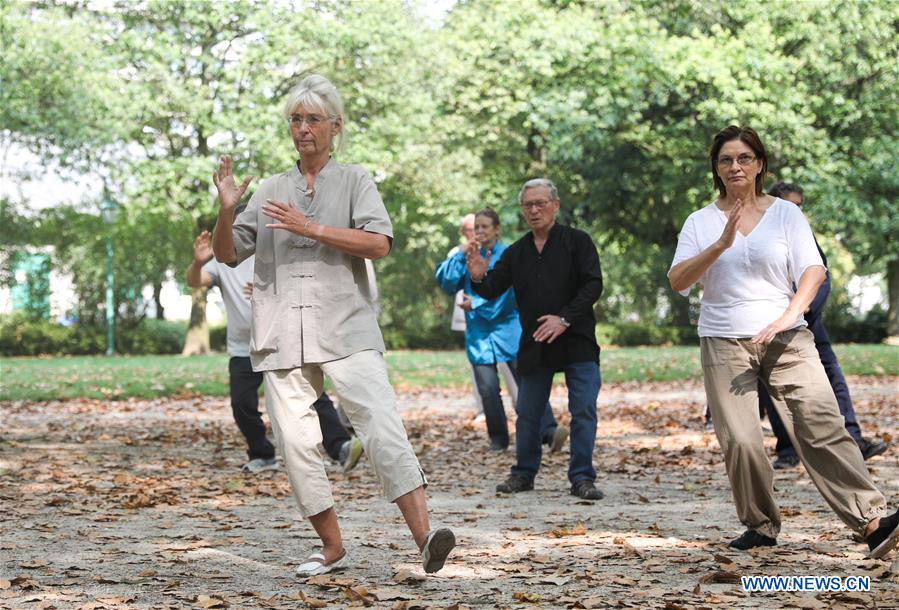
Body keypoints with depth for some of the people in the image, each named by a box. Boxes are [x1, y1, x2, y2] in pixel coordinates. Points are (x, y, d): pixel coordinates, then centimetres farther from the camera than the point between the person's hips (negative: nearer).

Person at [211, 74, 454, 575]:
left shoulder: (354, 180, 9)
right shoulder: (270, 192, 18)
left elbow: (379, 243, -7)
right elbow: (227, 254, 16)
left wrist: (311, 228, -14)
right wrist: (226, 211, -3)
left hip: (347, 331, -4)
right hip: (283, 338, 4)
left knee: (383, 428, -18)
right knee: (296, 444, 1)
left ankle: (425, 537, -27)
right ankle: (333, 549, 12)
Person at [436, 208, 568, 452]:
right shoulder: (467, 257, 11)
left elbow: (506, 290, -8)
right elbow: (446, 282, 0)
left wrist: (477, 304, -10)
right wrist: (462, 255, -8)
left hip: (508, 327, -2)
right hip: (479, 332, 2)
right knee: (487, 387, -2)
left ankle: (548, 431, -20)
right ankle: (498, 439, 10)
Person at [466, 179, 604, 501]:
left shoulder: (577, 241, -2)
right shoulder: (516, 253, 12)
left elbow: (593, 284, -10)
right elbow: (494, 289, 9)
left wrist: (564, 318, -20)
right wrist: (479, 279, -14)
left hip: (577, 342, -4)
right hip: (534, 346, 4)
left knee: (583, 411, -6)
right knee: (527, 413, 9)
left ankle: (582, 477, -1)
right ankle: (524, 473, 22)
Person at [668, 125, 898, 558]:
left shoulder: (786, 214, 10)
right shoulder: (700, 222, 10)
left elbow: (813, 270, 0)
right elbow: (677, 281, -2)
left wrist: (789, 315, -17)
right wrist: (721, 244, -15)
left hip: (786, 339, -1)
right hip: (723, 343, 1)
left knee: (822, 425, -13)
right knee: (739, 442, -9)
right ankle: (761, 526, 7)